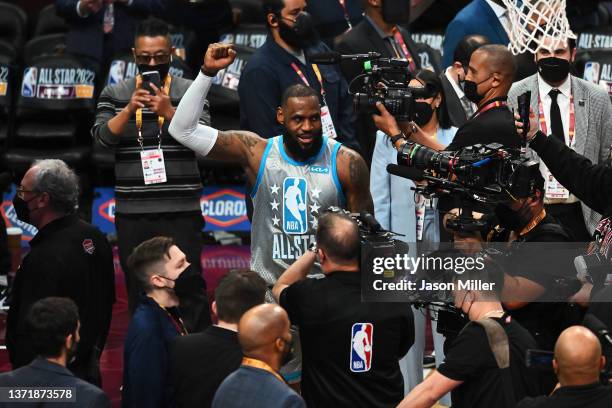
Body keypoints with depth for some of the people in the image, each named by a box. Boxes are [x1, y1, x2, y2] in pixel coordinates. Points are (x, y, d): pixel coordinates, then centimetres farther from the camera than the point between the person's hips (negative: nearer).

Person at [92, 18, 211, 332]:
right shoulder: (115, 94, 10)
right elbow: (102, 137, -2)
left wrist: (169, 112, -20)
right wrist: (129, 109, -17)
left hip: (181, 211, -2)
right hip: (132, 212, 2)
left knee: (188, 284, -4)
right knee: (138, 286, 7)